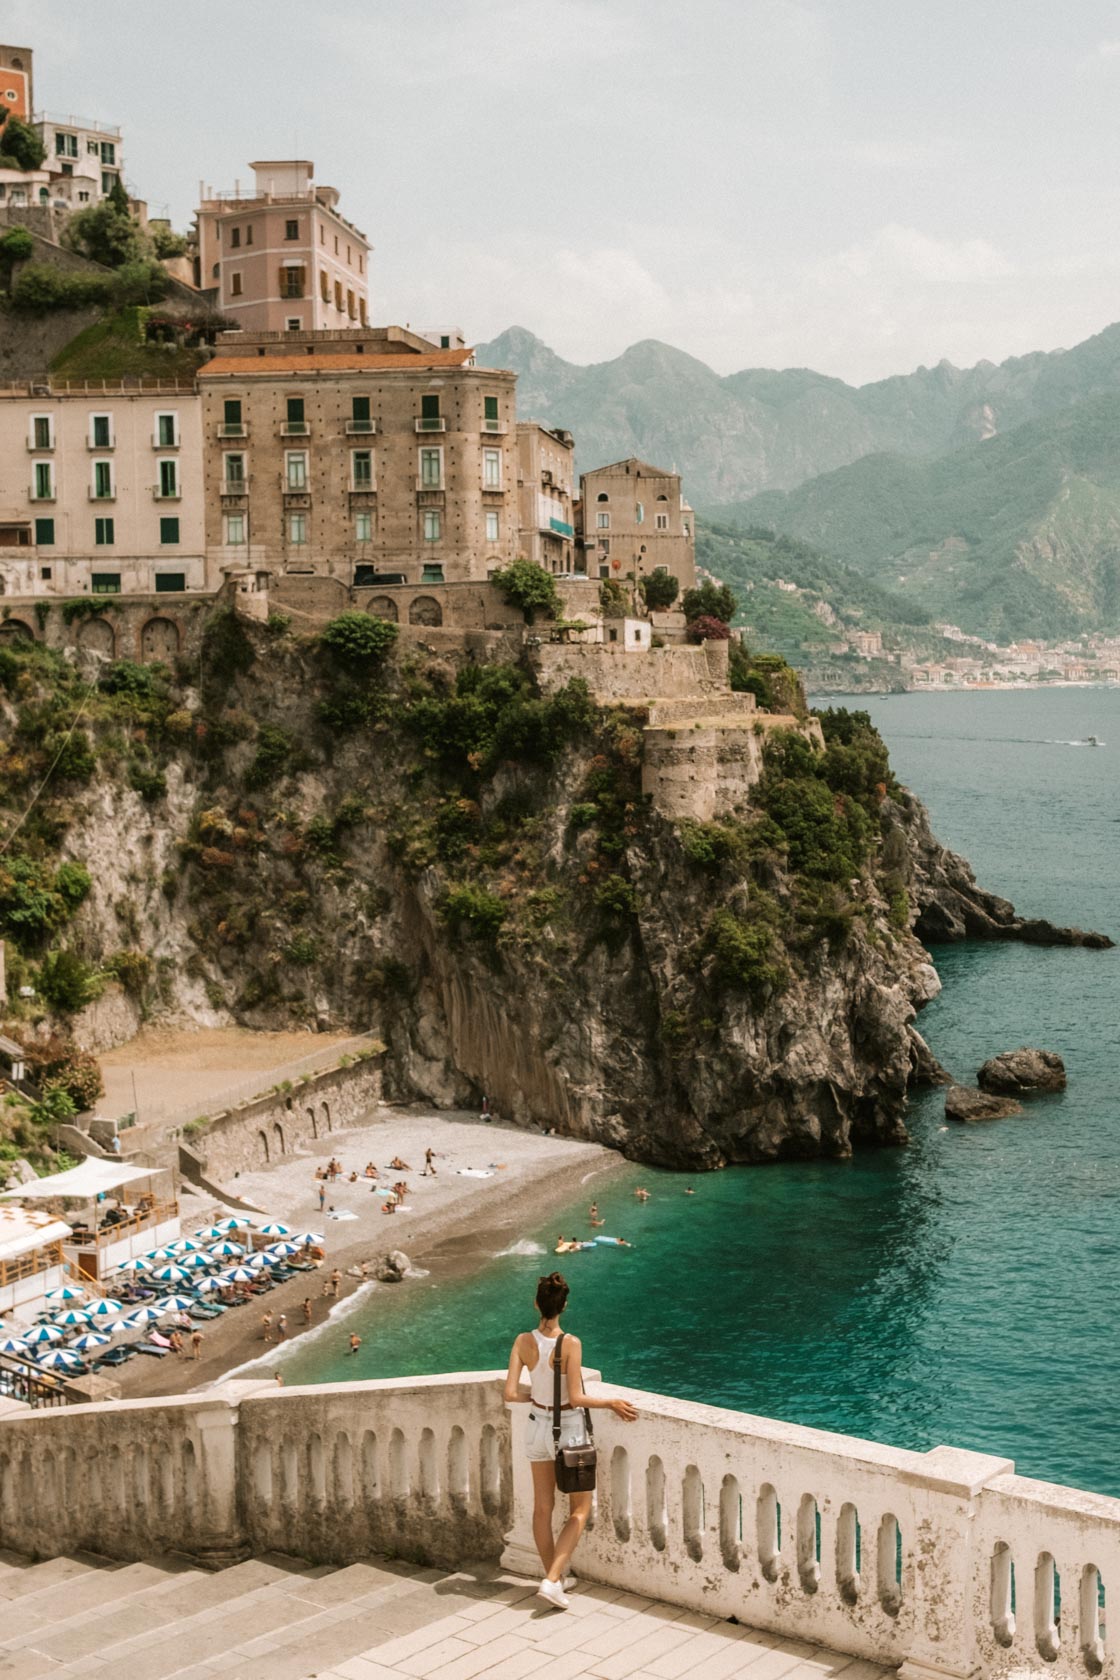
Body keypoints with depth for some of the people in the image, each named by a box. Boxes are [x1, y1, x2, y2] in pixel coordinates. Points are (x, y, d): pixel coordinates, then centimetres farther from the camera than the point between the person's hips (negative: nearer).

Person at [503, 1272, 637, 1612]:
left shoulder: (524, 1342, -11)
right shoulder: (570, 1344, -23)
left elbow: (511, 1393, -11)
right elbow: (576, 1398, -22)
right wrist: (612, 1403, -9)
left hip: (538, 1427, 4)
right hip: (569, 1429, -4)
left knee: (543, 1507, 18)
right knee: (580, 1510, 10)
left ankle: (554, 1576, 31)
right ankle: (552, 1580, -3)